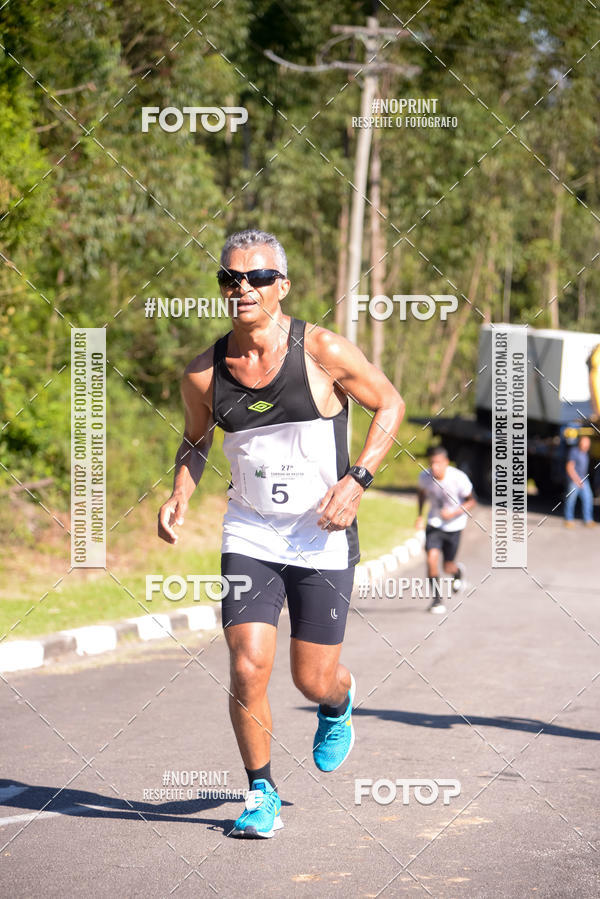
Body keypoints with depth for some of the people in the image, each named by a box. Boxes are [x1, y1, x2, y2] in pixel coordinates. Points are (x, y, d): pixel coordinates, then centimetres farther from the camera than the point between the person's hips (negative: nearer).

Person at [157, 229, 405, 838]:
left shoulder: (322, 351, -14)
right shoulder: (204, 374, -4)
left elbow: (390, 405, -1)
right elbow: (195, 440, 16)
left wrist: (356, 480, -13)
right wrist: (179, 497, -2)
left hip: (323, 537, -2)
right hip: (249, 536, 2)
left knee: (313, 681, 4)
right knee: (247, 672, -11)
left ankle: (339, 703, 44)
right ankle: (261, 794, 10)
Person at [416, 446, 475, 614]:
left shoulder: (459, 479, -24)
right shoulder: (425, 477, -15)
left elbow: (471, 501, -10)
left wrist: (454, 513, -25)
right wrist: (420, 515, 2)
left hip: (454, 525, -2)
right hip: (434, 523, 2)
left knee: (448, 567, 5)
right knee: (432, 557, -18)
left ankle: (458, 571, 45)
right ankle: (436, 599, -4)